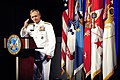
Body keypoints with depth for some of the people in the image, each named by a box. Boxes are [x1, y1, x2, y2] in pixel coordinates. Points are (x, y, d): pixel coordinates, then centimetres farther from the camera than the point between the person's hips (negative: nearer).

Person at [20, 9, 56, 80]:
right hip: (34, 54, 4)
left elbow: (52, 40, -6)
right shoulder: (30, 26, 13)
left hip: (44, 53, -4)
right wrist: (24, 27, 1)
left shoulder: (47, 25, 0)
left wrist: (49, 53, -13)